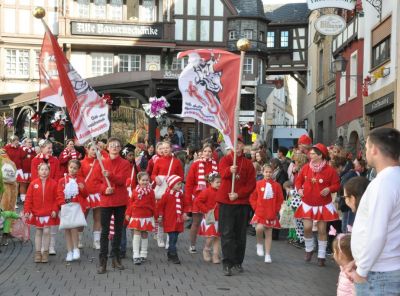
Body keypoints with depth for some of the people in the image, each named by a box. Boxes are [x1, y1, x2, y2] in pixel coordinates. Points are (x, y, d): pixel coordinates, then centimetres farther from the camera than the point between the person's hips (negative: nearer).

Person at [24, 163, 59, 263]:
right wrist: (27, 211, -6)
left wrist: (55, 210, -10)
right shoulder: (33, 183, -1)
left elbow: (56, 198, -2)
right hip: (37, 213, 1)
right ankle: (37, 253, 16)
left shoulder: (53, 183, -2)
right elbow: (28, 198, 0)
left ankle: (45, 253, 10)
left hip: (49, 213, -1)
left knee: (46, 232, -1)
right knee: (38, 232, 9)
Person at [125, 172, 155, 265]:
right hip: (136, 216, 0)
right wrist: (128, 214, 2)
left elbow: (153, 204, 2)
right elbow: (131, 203, 4)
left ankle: (143, 255, 19)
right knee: (136, 234, -5)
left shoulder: (151, 191, -1)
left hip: (147, 216, 0)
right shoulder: (135, 191, 0)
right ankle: (136, 256, -5)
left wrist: (155, 215, 3)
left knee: (144, 234, 9)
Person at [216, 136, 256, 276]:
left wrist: (238, 194, -12)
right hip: (226, 201, -2)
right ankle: (227, 263, -6)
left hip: (242, 202, 3)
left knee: (240, 234, 8)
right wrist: (230, 170, -43)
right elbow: (222, 172, -21)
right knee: (227, 233, -6)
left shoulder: (248, 163, 8)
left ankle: (238, 262, 19)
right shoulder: (225, 159, 2)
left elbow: (251, 184, 2)